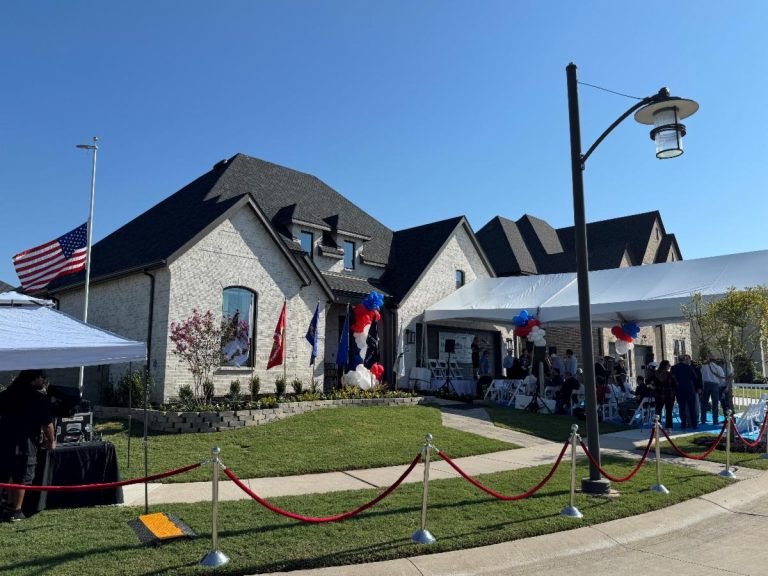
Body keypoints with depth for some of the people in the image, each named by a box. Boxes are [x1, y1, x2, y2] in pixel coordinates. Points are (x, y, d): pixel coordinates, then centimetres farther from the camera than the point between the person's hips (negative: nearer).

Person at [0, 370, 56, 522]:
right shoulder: (39, 396, -8)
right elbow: (47, 423, -7)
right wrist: (51, 441, 6)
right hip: (24, 443, -6)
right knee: (21, 479, 5)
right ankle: (15, 511, 10)